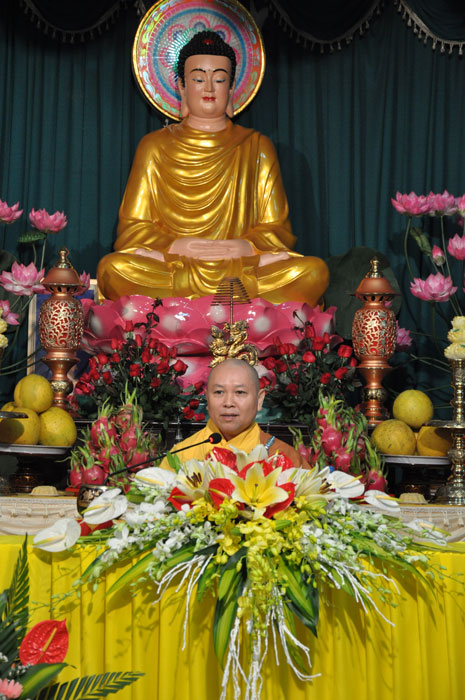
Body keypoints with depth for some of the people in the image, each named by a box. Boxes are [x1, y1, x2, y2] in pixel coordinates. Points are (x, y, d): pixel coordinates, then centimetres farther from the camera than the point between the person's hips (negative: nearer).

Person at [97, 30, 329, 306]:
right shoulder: (154, 147, 14)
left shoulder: (257, 147, 15)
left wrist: (247, 246, -13)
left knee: (314, 270, -28)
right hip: (171, 267, 0)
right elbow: (132, 228, 7)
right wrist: (174, 246, -13)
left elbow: (277, 230, 10)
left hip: (242, 269, 1)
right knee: (113, 267, -33)